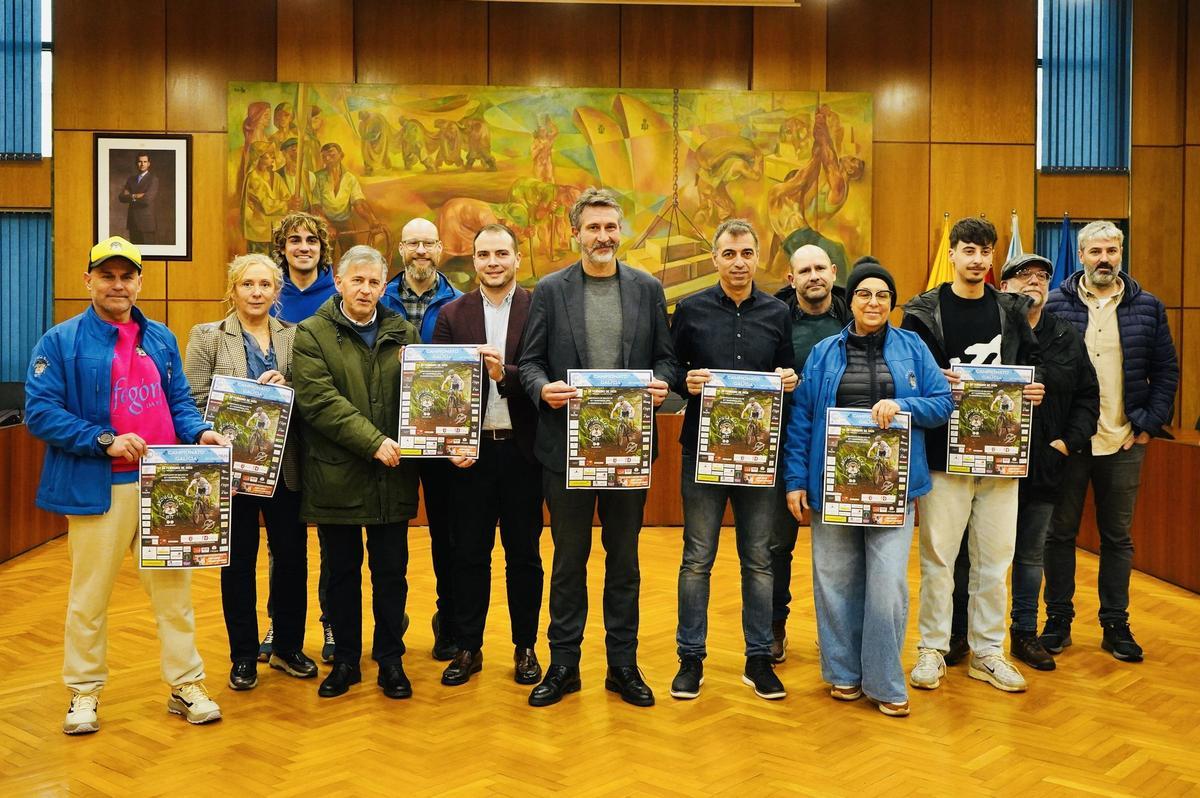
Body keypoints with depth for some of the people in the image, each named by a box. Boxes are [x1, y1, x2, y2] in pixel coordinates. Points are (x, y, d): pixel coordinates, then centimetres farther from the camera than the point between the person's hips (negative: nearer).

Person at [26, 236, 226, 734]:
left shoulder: (161, 339, 11)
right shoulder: (61, 342, -3)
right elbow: (40, 413, -9)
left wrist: (200, 433, -6)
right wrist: (105, 440, -19)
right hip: (97, 487, -3)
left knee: (174, 589, 8)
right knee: (90, 595, 9)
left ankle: (186, 685, 18)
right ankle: (84, 692, 24)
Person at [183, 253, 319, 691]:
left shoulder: (295, 336, 6)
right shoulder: (207, 337, 0)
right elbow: (194, 401, -8)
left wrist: (285, 390, -16)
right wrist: (248, 402, -19)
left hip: (284, 465, 2)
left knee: (292, 556, 8)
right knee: (238, 561, 8)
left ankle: (288, 647, 26)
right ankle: (243, 656, 22)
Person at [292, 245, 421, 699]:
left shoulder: (403, 333, 10)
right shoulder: (312, 334, 0)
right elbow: (319, 400, -12)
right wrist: (373, 441, -18)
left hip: (393, 476, 2)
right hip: (337, 476, -2)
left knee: (391, 572, 8)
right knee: (342, 573, 10)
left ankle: (390, 660, 22)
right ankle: (346, 660, 24)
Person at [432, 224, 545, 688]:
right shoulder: (452, 314, 5)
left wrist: (506, 374, -24)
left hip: (522, 450, -1)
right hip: (470, 452, 1)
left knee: (524, 556, 10)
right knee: (469, 555, 9)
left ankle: (525, 648, 23)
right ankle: (467, 648, 22)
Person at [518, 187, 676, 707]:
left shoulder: (648, 289, 6)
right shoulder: (550, 290, 2)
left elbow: (665, 356, 7)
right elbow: (530, 360, 2)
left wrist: (661, 383, -14)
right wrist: (543, 388, -18)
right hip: (567, 445, -1)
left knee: (624, 557, 11)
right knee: (569, 558, 9)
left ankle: (623, 664, 23)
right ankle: (563, 664, 21)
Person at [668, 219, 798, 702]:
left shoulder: (778, 314, 6)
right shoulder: (691, 310, 1)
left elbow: (789, 374, 12)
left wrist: (790, 381, -9)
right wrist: (685, 382, -16)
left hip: (761, 452, 2)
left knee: (758, 560, 9)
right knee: (697, 559, 5)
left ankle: (758, 659, 20)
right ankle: (691, 658, 17)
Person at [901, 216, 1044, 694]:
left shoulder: (1011, 310, 11)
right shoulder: (924, 311, 0)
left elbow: (1031, 365, 15)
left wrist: (1034, 391, -5)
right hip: (944, 452, -3)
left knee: (995, 559, 8)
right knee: (938, 556, 2)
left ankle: (987, 653, 21)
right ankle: (933, 650, 15)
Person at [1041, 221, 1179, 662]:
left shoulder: (1147, 307, 5)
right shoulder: (1054, 305, -2)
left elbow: (1166, 370, 7)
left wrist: (1150, 424, -1)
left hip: (1124, 443, 2)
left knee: (1117, 537, 11)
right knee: (1060, 533, 7)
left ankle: (1116, 625, 21)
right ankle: (1058, 620, 18)